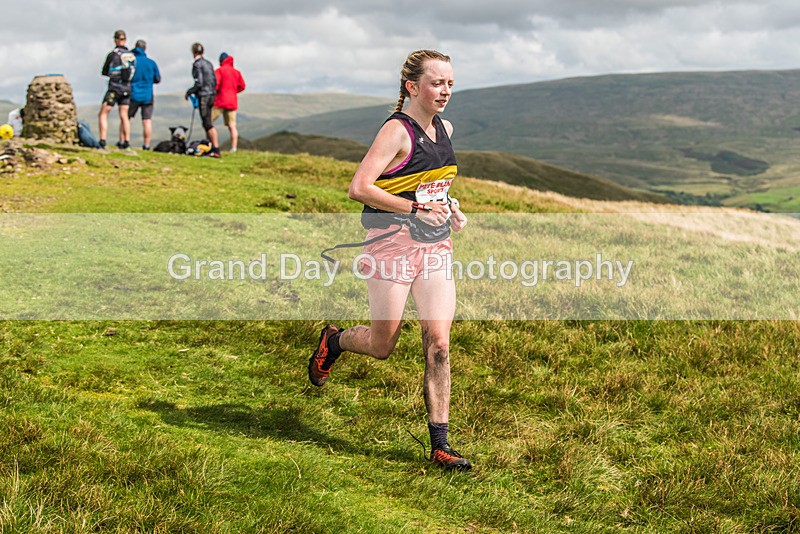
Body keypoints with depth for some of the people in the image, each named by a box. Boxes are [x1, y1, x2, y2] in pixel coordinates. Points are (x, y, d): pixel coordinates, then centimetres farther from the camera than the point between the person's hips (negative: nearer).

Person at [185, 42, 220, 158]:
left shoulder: (197, 64, -12)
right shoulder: (208, 63, 13)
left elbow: (199, 83, -17)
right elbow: (214, 80, 14)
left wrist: (189, 92, -5)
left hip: (203, 95, -8)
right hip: (211, 94, 8)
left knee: (208, 124, -9)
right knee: (207, 123, 15)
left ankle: (216, 149, -14)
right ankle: (211, 147, 17)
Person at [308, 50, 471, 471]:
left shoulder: (444, 129, 12)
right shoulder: (397, 131, -13)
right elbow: (360, 188, -22)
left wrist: (450, 207, 11)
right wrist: (417, 208, -20)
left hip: (436, 246, 6)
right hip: (393, 243, -6)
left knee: (438, 344, -3)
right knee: (382, 346, 4)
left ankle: (439, 446, 2)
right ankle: (332, 341, 38)